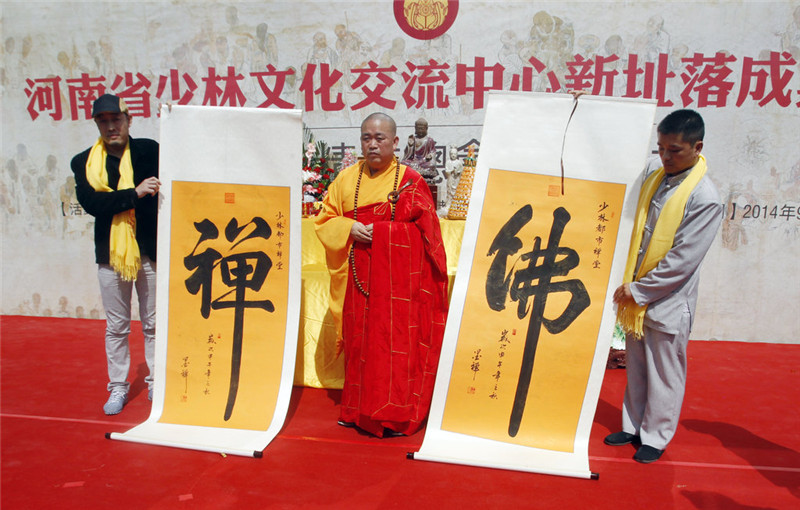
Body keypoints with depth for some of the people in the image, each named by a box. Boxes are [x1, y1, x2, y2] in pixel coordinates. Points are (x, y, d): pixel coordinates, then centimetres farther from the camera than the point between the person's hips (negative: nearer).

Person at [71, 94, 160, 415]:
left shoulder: (149, 150, 1)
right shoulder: (84, 162, 4)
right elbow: (91, 203, -12)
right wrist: (134, 193, -19)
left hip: (149, 250, -1)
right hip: (110, 253, 1)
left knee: (154, 323, 9)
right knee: (116, 327, 11)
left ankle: (156, 382, 24)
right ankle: (118, 387, 25)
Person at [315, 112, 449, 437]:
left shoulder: (411, 181, -1)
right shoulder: (347, 179, 10)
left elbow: (424, 230, -5)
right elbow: (325, 218, 10)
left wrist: (375, 231, -10)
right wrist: (350, 228, -9)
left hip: (398, 275, -3)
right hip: (359, 275, 4)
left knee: (397, 339, -3)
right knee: (359, 339, 9)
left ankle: (396, 414, 9)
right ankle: (358, 409, 23)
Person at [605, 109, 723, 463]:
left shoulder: (705, 198, -16)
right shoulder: (654, 180, 5)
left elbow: (682, 261, -18)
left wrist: (638, 290, -15)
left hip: (669, 303, -6)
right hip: (635, 297, 6)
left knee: (664, 375, 8)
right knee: (635, 369, 17)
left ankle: (655, 437, 25)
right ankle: (633, 426, 33)